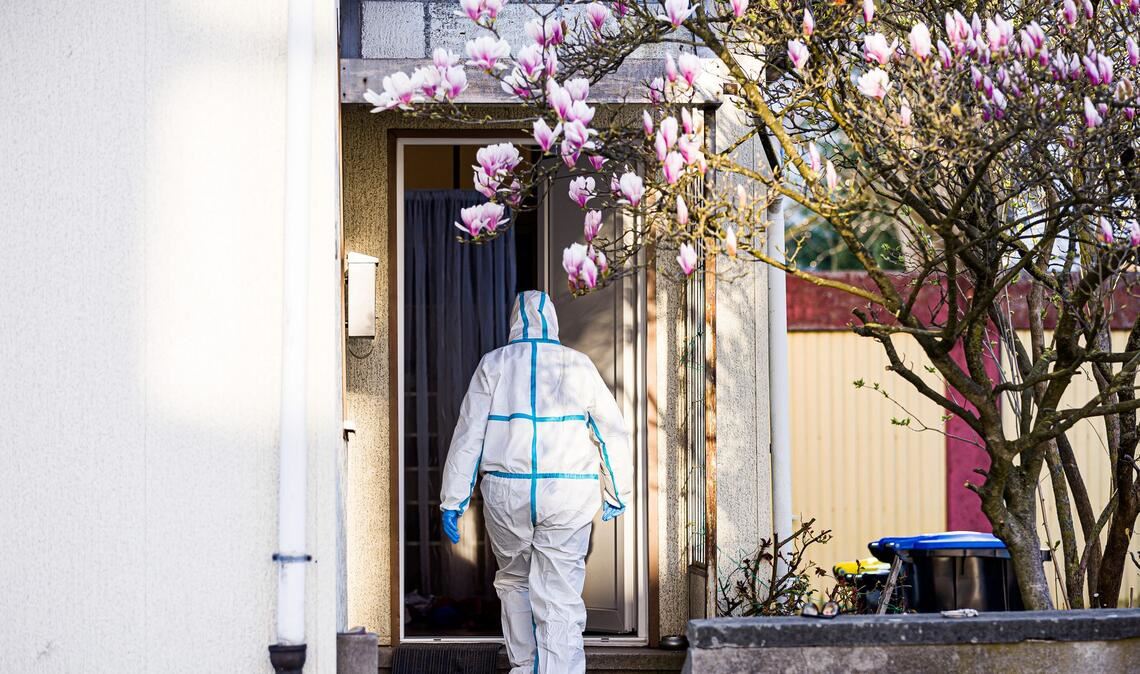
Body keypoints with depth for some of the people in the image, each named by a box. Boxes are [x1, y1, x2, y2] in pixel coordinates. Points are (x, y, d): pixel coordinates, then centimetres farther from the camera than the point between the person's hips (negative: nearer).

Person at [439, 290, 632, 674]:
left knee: (514, 581, 21)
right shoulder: (578, 365, 5)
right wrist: (617, 494, 19)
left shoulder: (494, 364, 3)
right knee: (560, 596, -2)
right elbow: (613, 432, 9)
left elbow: (468, 436, 1)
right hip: (569, 493, -1)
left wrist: (453, 500, 4)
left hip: (507, 492, 1)